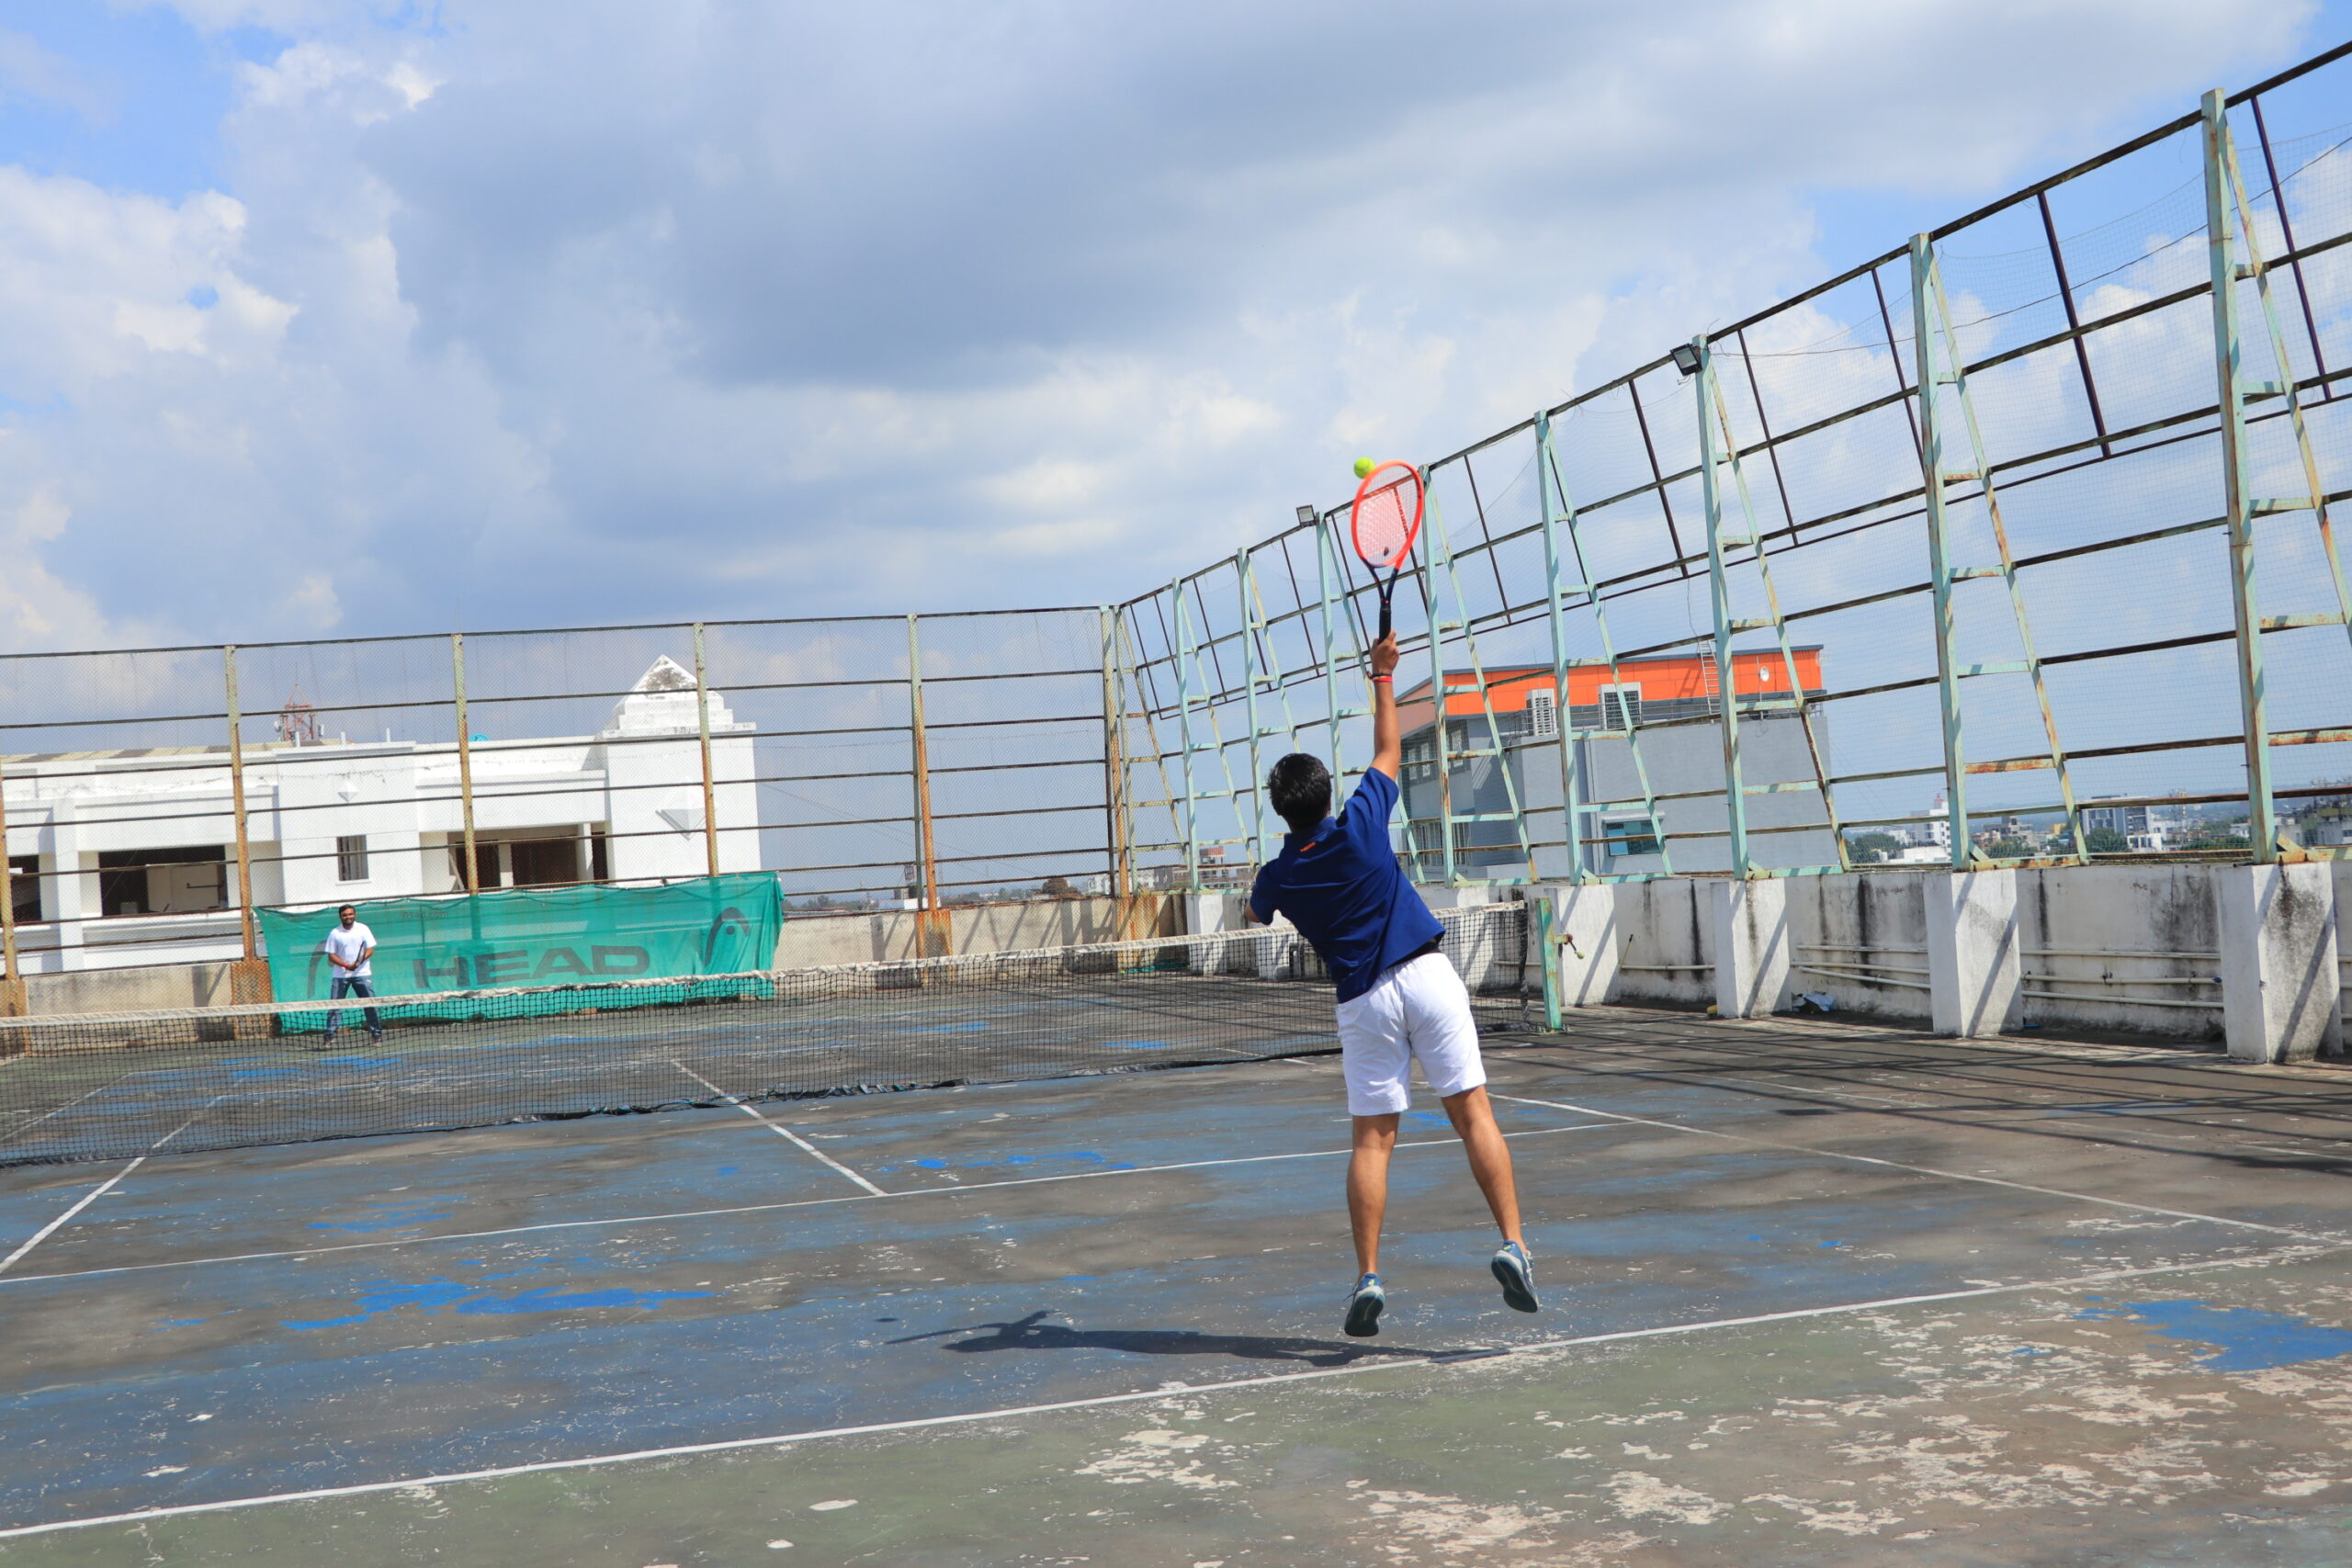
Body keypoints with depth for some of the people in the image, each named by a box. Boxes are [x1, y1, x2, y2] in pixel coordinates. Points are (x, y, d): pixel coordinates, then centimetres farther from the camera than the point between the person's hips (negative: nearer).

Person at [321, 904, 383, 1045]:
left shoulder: (363, 929, 2)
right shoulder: (335, 933, 2)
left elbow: (370, 949, -1)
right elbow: (331, 955, 0)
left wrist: (359, 961, -18)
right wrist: (345, 965, -17)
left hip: (362, 974, 0)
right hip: (341, 975, 0)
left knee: (371, 1004, -3)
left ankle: (376, 1033, 5)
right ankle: (330, 1036, 2)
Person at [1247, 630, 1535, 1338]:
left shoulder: (1278, 876, 2)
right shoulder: (1360, 823, -4)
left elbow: (1255, 914, 28)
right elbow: (1388, 749, 11)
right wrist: (1383, 676, 20)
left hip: (1362, 1002, 1)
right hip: (1425, 976, -1)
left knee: (1372, 1139, 5)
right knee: (1472, 1113, -3)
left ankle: (1368, 1276, -1)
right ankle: (1512, 1245, -14)